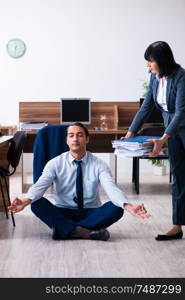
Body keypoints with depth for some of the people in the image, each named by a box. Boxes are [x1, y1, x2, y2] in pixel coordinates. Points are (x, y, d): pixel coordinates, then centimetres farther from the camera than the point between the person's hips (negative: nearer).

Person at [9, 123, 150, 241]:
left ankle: (66, 230, -27)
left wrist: (128, 207, -42)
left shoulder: (98, 165, -4)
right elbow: (40, 185, -17)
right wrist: (25, 201, -41)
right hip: (63, 213, 0)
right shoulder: (55, 163, -3)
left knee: (116, 208, -28)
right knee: (37, 204, -27)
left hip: (91, 213, 0)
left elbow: (112, 188, -20)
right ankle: (84, 231, -32)